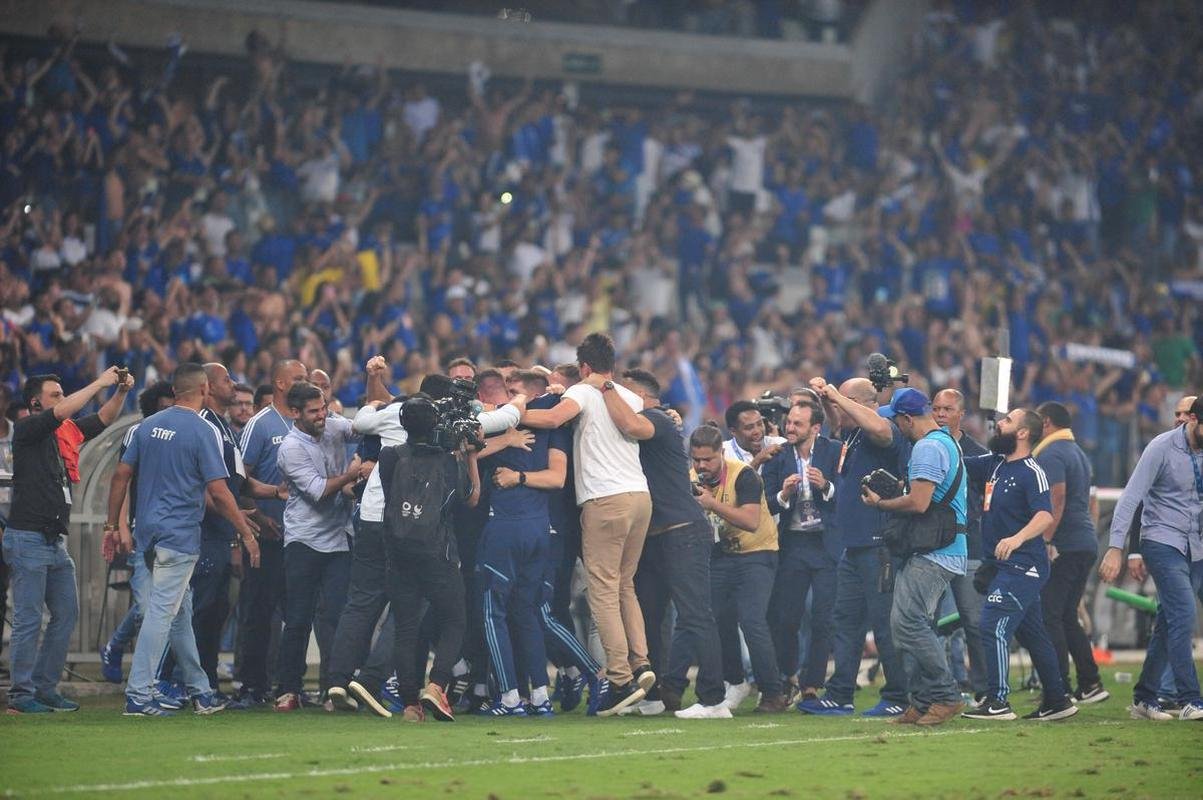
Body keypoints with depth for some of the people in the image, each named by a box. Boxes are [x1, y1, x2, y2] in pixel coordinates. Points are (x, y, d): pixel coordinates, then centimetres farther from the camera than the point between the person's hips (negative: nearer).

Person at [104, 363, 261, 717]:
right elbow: (218, 491, -14)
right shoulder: (202, 431, -10)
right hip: (180, 535, -7)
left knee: (180, 612, 15)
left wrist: (113, 524, 15)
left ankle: (200, 691, 23)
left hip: (148, 529, 7)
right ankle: (138, 695, -11)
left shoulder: (149, 425, 9)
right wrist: (247, 533, -6)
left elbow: (121, 474, 9)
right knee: (162, 611, -7)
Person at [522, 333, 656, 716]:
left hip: (606, 500, -7)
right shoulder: (632, 399, 20)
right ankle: (641, 662, 3)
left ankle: (620, 679, -11)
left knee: (604, 590, -5)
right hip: (641, 495, 7)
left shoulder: (583, 392, -1)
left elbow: (554, 418, -20)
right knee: (625, 584, 17)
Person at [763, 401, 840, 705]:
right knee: (785, 619, 2)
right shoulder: (777, 457, 4)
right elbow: (768, 506, 2)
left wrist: (826, 486, -22)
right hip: (792, 545, 2)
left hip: (827, 545, -2)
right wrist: (784, 495, -18)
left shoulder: (834, 452, -2)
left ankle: (812, 686, 7)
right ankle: (788, 677, 24)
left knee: (823, 620, -2)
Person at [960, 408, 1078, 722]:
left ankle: (998, 701, -17)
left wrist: (1017, 538, -41)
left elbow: (1045, 516, -26)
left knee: (994, 626, -16)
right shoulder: (994, 463, 12)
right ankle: (1057, 701, 22)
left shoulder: (1031, 472, -14)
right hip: (1000, 565, 9)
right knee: (1032, 634, 14)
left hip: (1022, 566, -9)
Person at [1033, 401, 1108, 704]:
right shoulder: (1078, 453, 21)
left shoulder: (1049, 454, -9)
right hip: (1086, 543, 10)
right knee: (1067, 618, 16)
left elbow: (1057, 498, -21)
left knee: (1049, 617, -7)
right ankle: (1090, 685, 14)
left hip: (1063, 545, -10)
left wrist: (1045, 540, -23)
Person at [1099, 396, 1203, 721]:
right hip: (1162, 544, -6)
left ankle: (1144, 699, 16)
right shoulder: (1162, 448, -12)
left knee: (1168, 624, 7)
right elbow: (1130, 498, -14)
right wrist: (1115, 548, -20)